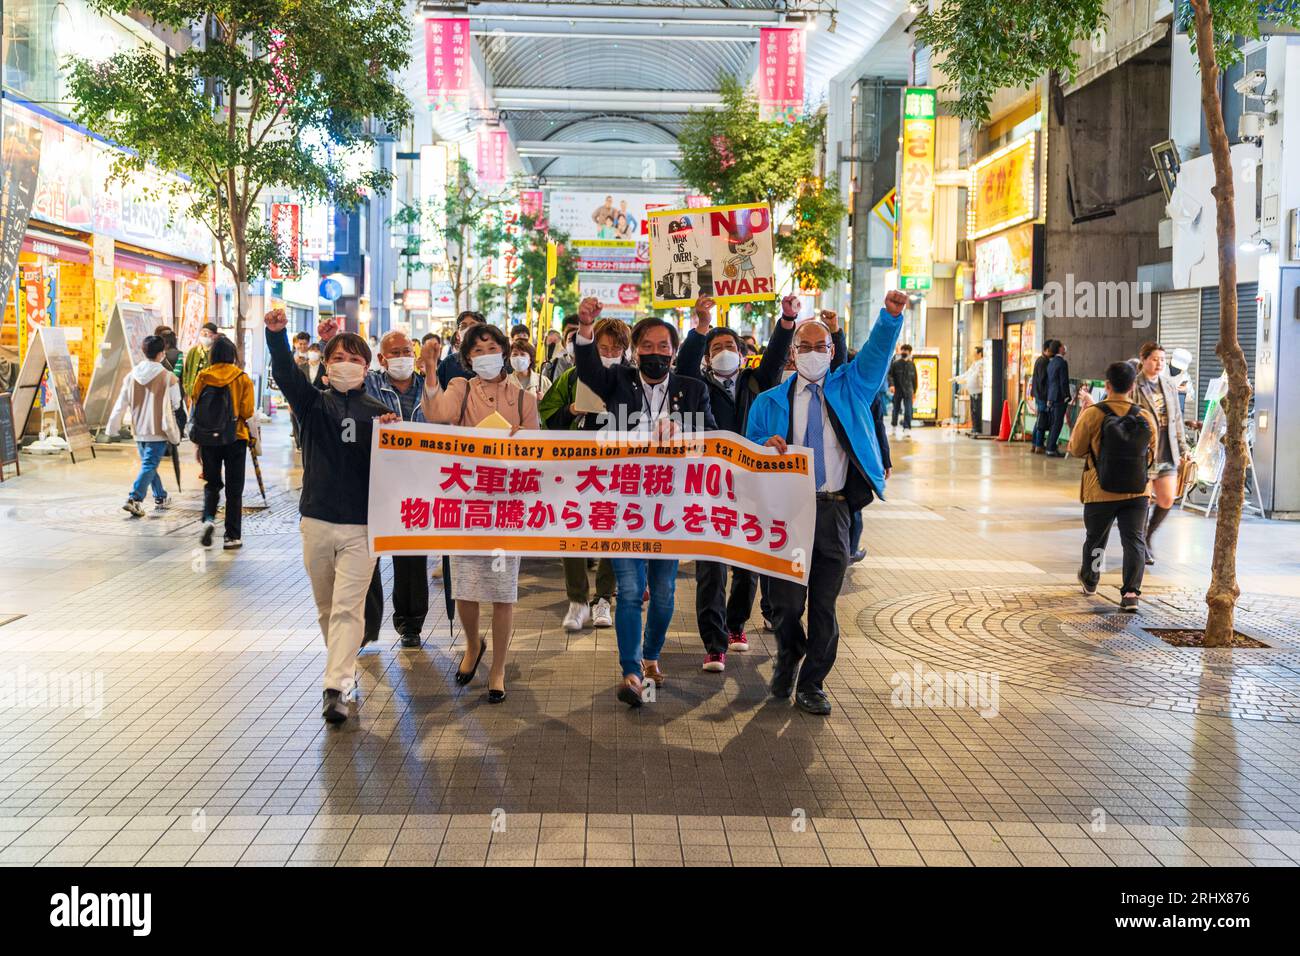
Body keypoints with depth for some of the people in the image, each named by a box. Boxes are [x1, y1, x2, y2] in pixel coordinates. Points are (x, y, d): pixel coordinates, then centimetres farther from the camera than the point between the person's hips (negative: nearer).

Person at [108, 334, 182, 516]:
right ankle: (134, 498, -19)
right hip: (158, 431, -5)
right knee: (149, 466, -5)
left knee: (148, 464, 20)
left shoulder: (132, 376, 0)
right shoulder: (168, 378, -12)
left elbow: (121, 404, 3)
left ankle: (161, 498, 31)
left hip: (139, 430, 5)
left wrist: (113, 427, 9)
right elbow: (175, 405, 0)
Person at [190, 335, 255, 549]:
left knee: (212, 483, 17)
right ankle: (232, 536, 9)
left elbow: (195, 410, 3)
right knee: (234, 489, 7)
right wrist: (255, 438, 6)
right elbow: (247, 413, -9)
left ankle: (208, 519, -7)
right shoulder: (242, 378, -5)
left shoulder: (202, 377, 0)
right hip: (235, 438, -2)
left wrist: (197, 442, 14)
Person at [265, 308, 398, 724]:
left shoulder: (377, 412, 3)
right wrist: (276, 335, -33)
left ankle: (337, 688, -10)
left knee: (348, 608, -8)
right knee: (326, 607, 15)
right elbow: (285, 375, -15)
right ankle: (344, 665, 34)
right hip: (316, 520, 2)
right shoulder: (313, 402, 4)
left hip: (361, 525, -2)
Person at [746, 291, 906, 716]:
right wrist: (766, 446, -15)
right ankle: (789, 660, 31)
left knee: (824, 605, 5)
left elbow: (877, 350, -1)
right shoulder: (769, 402, 10)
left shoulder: (850, 387, 12)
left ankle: (811, 685, 19)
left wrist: (891, 316, -21)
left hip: (832, 510, 1)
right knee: (786, 602, 0)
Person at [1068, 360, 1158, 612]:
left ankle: (1090, 580, 40)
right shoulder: (1146, 417, -2)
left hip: (1100, 491, -1)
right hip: (1137, 490, 1)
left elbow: (1076, 449, -2)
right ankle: (1131, 592, -13)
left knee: (1095, 538, 18)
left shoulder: (1091, 414, -11)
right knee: (1135, 541, 1)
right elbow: (1151, 456, 8)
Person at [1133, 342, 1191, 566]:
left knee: (1167, 500, 5)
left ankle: (1148, 536, 28)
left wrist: (1183, 447, 15)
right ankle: (1141, 546, 19)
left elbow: (1177, 419, 17)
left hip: (1167, 452, 6)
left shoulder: (1170, 384, 10)